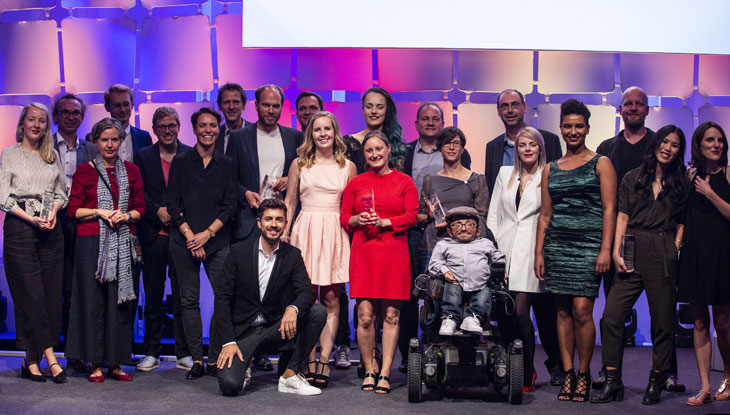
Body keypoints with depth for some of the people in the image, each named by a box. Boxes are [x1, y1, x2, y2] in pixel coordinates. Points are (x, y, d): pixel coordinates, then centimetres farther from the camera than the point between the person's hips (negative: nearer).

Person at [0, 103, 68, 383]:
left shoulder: (53, 156, 15)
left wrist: (53, 212, -5)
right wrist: (31, 219, -13)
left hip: (50, 230, 4)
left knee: (51, 294, -1)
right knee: (31, 294, -8)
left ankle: (31, 360, 7)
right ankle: (50, 357, -6)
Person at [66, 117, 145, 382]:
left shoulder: (131, 171, 13)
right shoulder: (85, 171, 5)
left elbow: (141, 208, 13)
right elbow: (73, 209, 3)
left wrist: (126, 215, -7)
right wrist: (99, 212, -11)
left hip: (124, 242, 2)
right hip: (92, 241, -2)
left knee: (121, 300, 1)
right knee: (94, 300, -3)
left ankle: (116, 363, 7)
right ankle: (96, 364, 3)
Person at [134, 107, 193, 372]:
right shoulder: (143, 157, 11)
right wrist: (158, 211, -9)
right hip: (153, 234, 1)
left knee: (182, 296, 1)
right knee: (152, 297, 6)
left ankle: (184, 354, 9)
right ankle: (151, 353, 15)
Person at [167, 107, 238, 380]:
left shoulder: (226, 165, 10)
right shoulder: (181, 162, 7)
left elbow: (230, 206, 4)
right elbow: (173, 204, 3)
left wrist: (207, 233, -7)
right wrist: (190, 236, -7)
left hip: (217, 241, 1)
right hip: (184, 241, 0)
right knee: (189, 300, 0)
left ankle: (215, 359, 1)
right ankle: (196, 360, 7)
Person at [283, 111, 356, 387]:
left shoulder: (348, 166, 10)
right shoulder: (299, 164, 10)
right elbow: (289, 202, 10)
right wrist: (283, 234, 1)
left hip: (335, 234, 0)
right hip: (306, 232, 0)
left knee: (331, 299, -2)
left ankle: (323, 360, 0)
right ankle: (310, 362, 2)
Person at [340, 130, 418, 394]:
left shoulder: (404, 182, 8)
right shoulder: (356, 183, 13)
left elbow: (412, 216, 2)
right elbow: (344, 217, 14)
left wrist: (384, 221, -10)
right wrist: (358, 220, -6)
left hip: (394, 253, -1)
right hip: (363, 253, 1)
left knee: (391, 315, -1)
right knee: (365, 316, -4)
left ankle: (385, 374, 5)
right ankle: (369, 372, 10)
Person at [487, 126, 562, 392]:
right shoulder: (505, 174, 16)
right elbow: (493, 215, 15)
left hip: (531, 251, -4)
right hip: (505, 250, 4)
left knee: (521, 311, -13)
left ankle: (527, 373, 1)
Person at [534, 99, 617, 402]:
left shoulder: (600, 164, 5)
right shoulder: (551, 169, 15)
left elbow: (609, 209, -2)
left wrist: (605, 249, -11)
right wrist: (539, 252, 8)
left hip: (588, 245, -3)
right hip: (557, 246, 4)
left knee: (582, 310, -10)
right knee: (563, 311, 4)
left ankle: (584, 373, 4)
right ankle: (567, 373, 11)